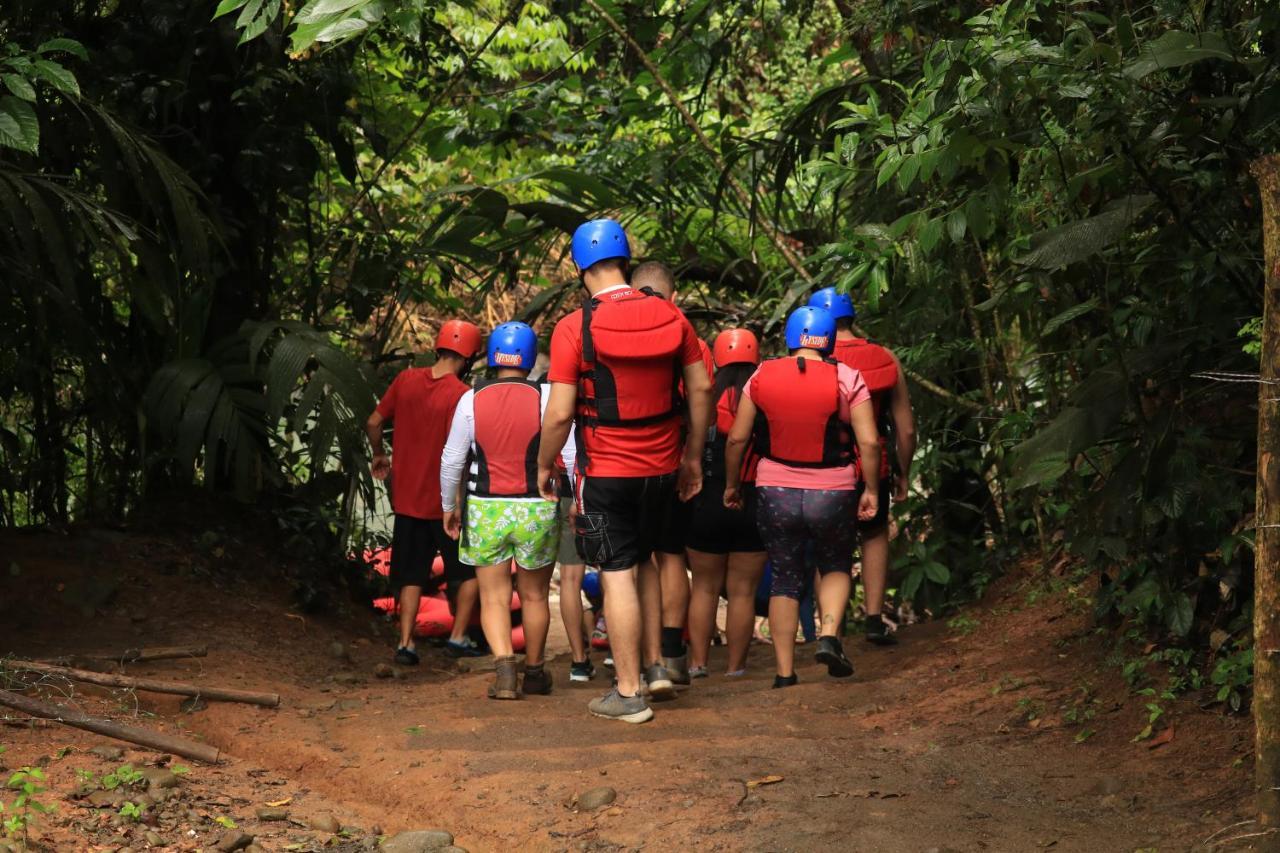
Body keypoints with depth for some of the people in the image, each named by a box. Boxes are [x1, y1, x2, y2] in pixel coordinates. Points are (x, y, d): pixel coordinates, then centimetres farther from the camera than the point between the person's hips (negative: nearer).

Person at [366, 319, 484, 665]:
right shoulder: (461, 395, -16)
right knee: (470, 570, 14)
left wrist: (379, 455, 24)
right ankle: (458, 637, 11)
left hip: (407, 498, 5)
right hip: (446, 502, -5)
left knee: (412, 575, 13)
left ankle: (406, 642, 5)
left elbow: (373, 423, 6)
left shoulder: (406, 380, -1)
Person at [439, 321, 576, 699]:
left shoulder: (471, 400, -3)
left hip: (485, 511, 0)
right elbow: (571, 457, -6)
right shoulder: (546, 398, -7)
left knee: (493, 597, 4)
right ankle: (534, 673, 27)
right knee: (534, 595, 16)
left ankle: (504, 664, -17)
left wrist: (449, 507, 15)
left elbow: (451, 460, 3)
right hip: (537, 511, 0)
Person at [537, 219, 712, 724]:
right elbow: (701, 388, 4)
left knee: (618, 576, 1)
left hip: (605, 470, -4)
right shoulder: (670, 316, -1)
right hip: (661, 467, 4)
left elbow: (559, 414, -15)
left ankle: (629, 694, 4)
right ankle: (657, 664, 21)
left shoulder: (574, 328, -13)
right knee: (645, 564, 22)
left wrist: (545, 465, 2)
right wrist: (693, 455, 14)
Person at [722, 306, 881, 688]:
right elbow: (869, 442, -9)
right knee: (835, 567, 22)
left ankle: (785, 673, 10)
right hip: (832, 495, -1)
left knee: (785, 580, 12)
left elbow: (736, 438, 1)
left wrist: (732, 484, 15)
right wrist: (871, 490, 3)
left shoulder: (761, 377, -1)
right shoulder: (846, 378, -5)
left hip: (775, 494, 1)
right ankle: (829, 636, -2)